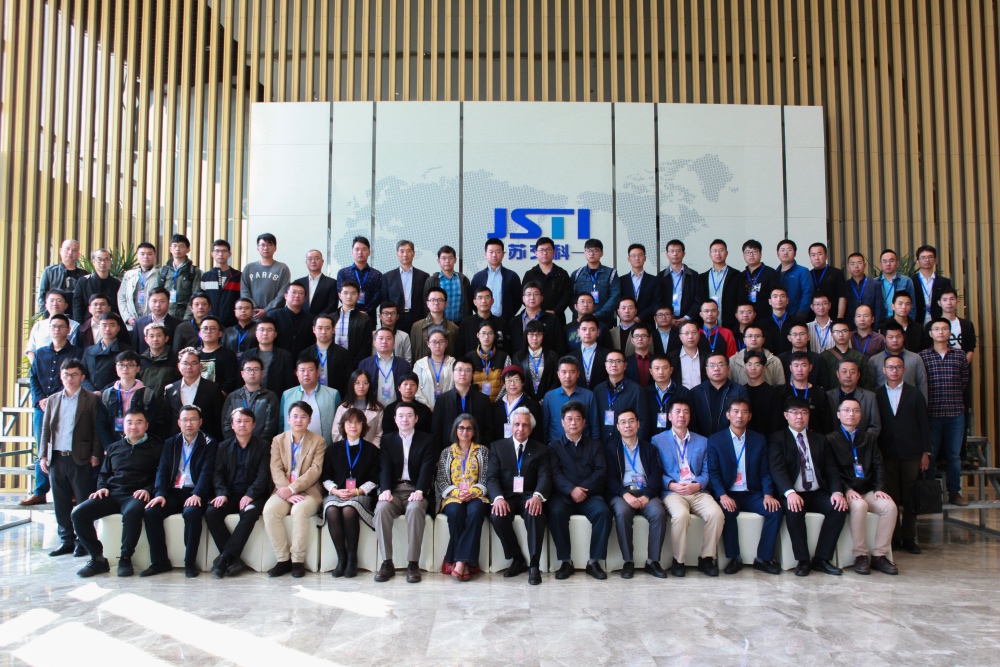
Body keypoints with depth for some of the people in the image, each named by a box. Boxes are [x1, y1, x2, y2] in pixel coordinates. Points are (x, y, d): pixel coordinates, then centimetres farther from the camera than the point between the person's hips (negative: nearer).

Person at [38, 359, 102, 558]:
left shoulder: (91, 400, 1)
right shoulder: (52, 400, 13)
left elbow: (97, 429, -1)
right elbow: (45, 429, 13)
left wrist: (96, 455, -7)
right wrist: (43, 455, 6)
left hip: (80, 459, -4)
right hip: (56, 458, 4)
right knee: (61, 503, 8)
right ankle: (67, 541, 18)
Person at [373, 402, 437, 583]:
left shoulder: (427, 441, 10)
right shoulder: (388, 441, 16)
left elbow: (427, 469, -4)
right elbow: (385, 468, 2)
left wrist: (419, 491, -22)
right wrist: (385, 490, -17)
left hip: (415, 490, -2)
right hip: (394, 490, 2)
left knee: (415, 509, -35)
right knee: (381, 509, -30)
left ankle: (413, 564, -28)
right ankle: (387, 563, -23)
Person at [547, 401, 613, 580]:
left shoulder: (595, 445, 19)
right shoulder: (554, 446, 16)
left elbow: (601, 471, 3)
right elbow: (555, 473, 0)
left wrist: (583, 489, -14)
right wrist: (571, 490, -19)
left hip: (590, 494, 1)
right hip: (563, 495, -1)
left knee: (604, 512, -30)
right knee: (556, 512, -33)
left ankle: (594, 561, -18)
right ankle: (566, 561, -20)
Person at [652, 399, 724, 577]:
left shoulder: (702, 441, 21)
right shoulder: (658, 440, 13)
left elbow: (706, 471, 12)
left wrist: (696, 485, -8)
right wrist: (672, 485, -13)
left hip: (698, 491, 3)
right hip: (672, 491, -3)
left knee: (716, 513, -28)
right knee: (681, 515, -35)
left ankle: (707, 558, -7)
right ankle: (678, 561, -14)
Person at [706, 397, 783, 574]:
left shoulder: (759, 440, 11)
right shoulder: (715, 440, 3)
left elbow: (765, 472, 6)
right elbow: (713, 472, -4)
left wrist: (768, 494, -13)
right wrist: (722, 495, -21)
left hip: (752, 494, 3)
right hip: (727, 494, -2)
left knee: (775, 509, -24)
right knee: (727, 511, -33)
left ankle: (763, 558, -12)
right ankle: (734, 558, -16)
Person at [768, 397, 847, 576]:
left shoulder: (820, 440, 19)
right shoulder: (777, 439, 5)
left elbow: (831, 469, 10)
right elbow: (777, 469, -10)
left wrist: (837, 491, -11)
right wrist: (790, 492, -28)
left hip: (818, 493, 4)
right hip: (792, 494, -4)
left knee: (840, 507, -23)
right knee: (794, 510, -34)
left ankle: (822, 559, -13)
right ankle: (802, 560, -18)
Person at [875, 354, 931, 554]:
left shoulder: (914, 394, 7)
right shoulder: (876, 395, 5)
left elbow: (923, 424, 5)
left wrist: (925, 452, 0)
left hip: (911, 454, 0)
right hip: (887, 454, 0)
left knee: (910, 498, 3)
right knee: (890, 498, 2)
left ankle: (908, 537, 11)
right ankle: (893, 537, 10)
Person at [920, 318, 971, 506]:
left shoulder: (960, 355, 7)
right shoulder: (922, 356, 0)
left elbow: (964, 381, 10)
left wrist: (954, 398, 6)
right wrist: (929, 402, -3)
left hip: (956, 412, 2)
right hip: (932, 412, -2)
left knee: (954, 454, 9)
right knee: (930, 454, 4)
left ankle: (954, 492, 19)